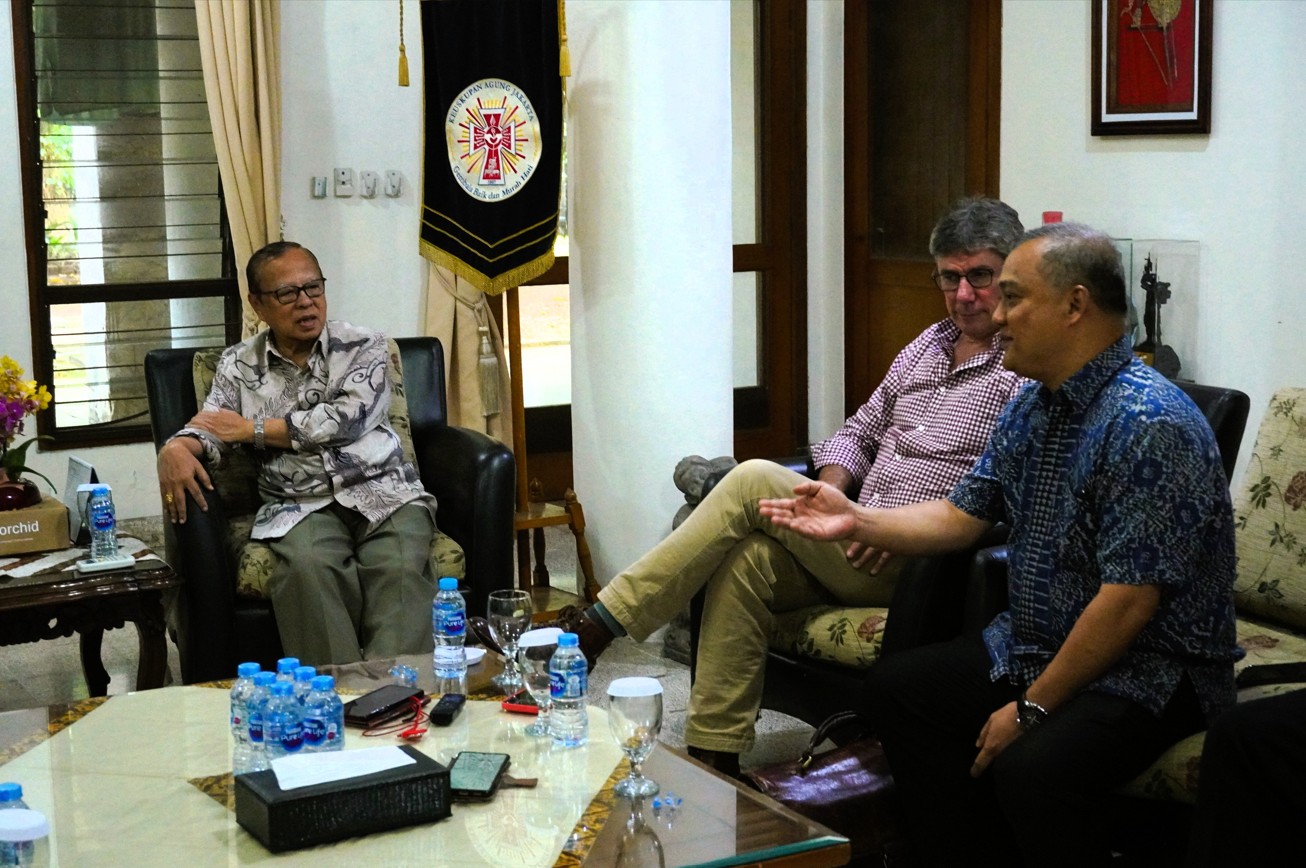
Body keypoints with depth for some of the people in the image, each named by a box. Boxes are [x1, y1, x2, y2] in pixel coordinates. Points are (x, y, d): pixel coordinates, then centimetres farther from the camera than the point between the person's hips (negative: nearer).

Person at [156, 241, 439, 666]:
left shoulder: (364, 346, 9)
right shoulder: (238, 365, 16)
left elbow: (347, 419, -5)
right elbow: (209, 427, 8)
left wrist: (251, 429, -1)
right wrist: (176, 447, -18)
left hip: (383, 492, 0)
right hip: (301, 504, 0)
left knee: (399, 568, -32)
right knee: (305, 567, -34)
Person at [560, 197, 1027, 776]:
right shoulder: (928, 346, 22)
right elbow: (859, 432, 27)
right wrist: (830, 487, 5)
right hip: (857, 548, 7)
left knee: (755, 482, -20)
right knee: (746, 558, -23)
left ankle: (601, 624, -16)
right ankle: (712, 760, -19)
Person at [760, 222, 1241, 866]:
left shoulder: (1148, 422, -24)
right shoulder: (1029, 408, 6)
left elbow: (1129, 602, -26)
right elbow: (961, 517, 12)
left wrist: (1033, 708, -20)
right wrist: (856, 521, -2)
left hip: (1148, 666, -9)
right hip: (1037, 644, 10)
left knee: (1030, 767, -33)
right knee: (896, 687, 9)